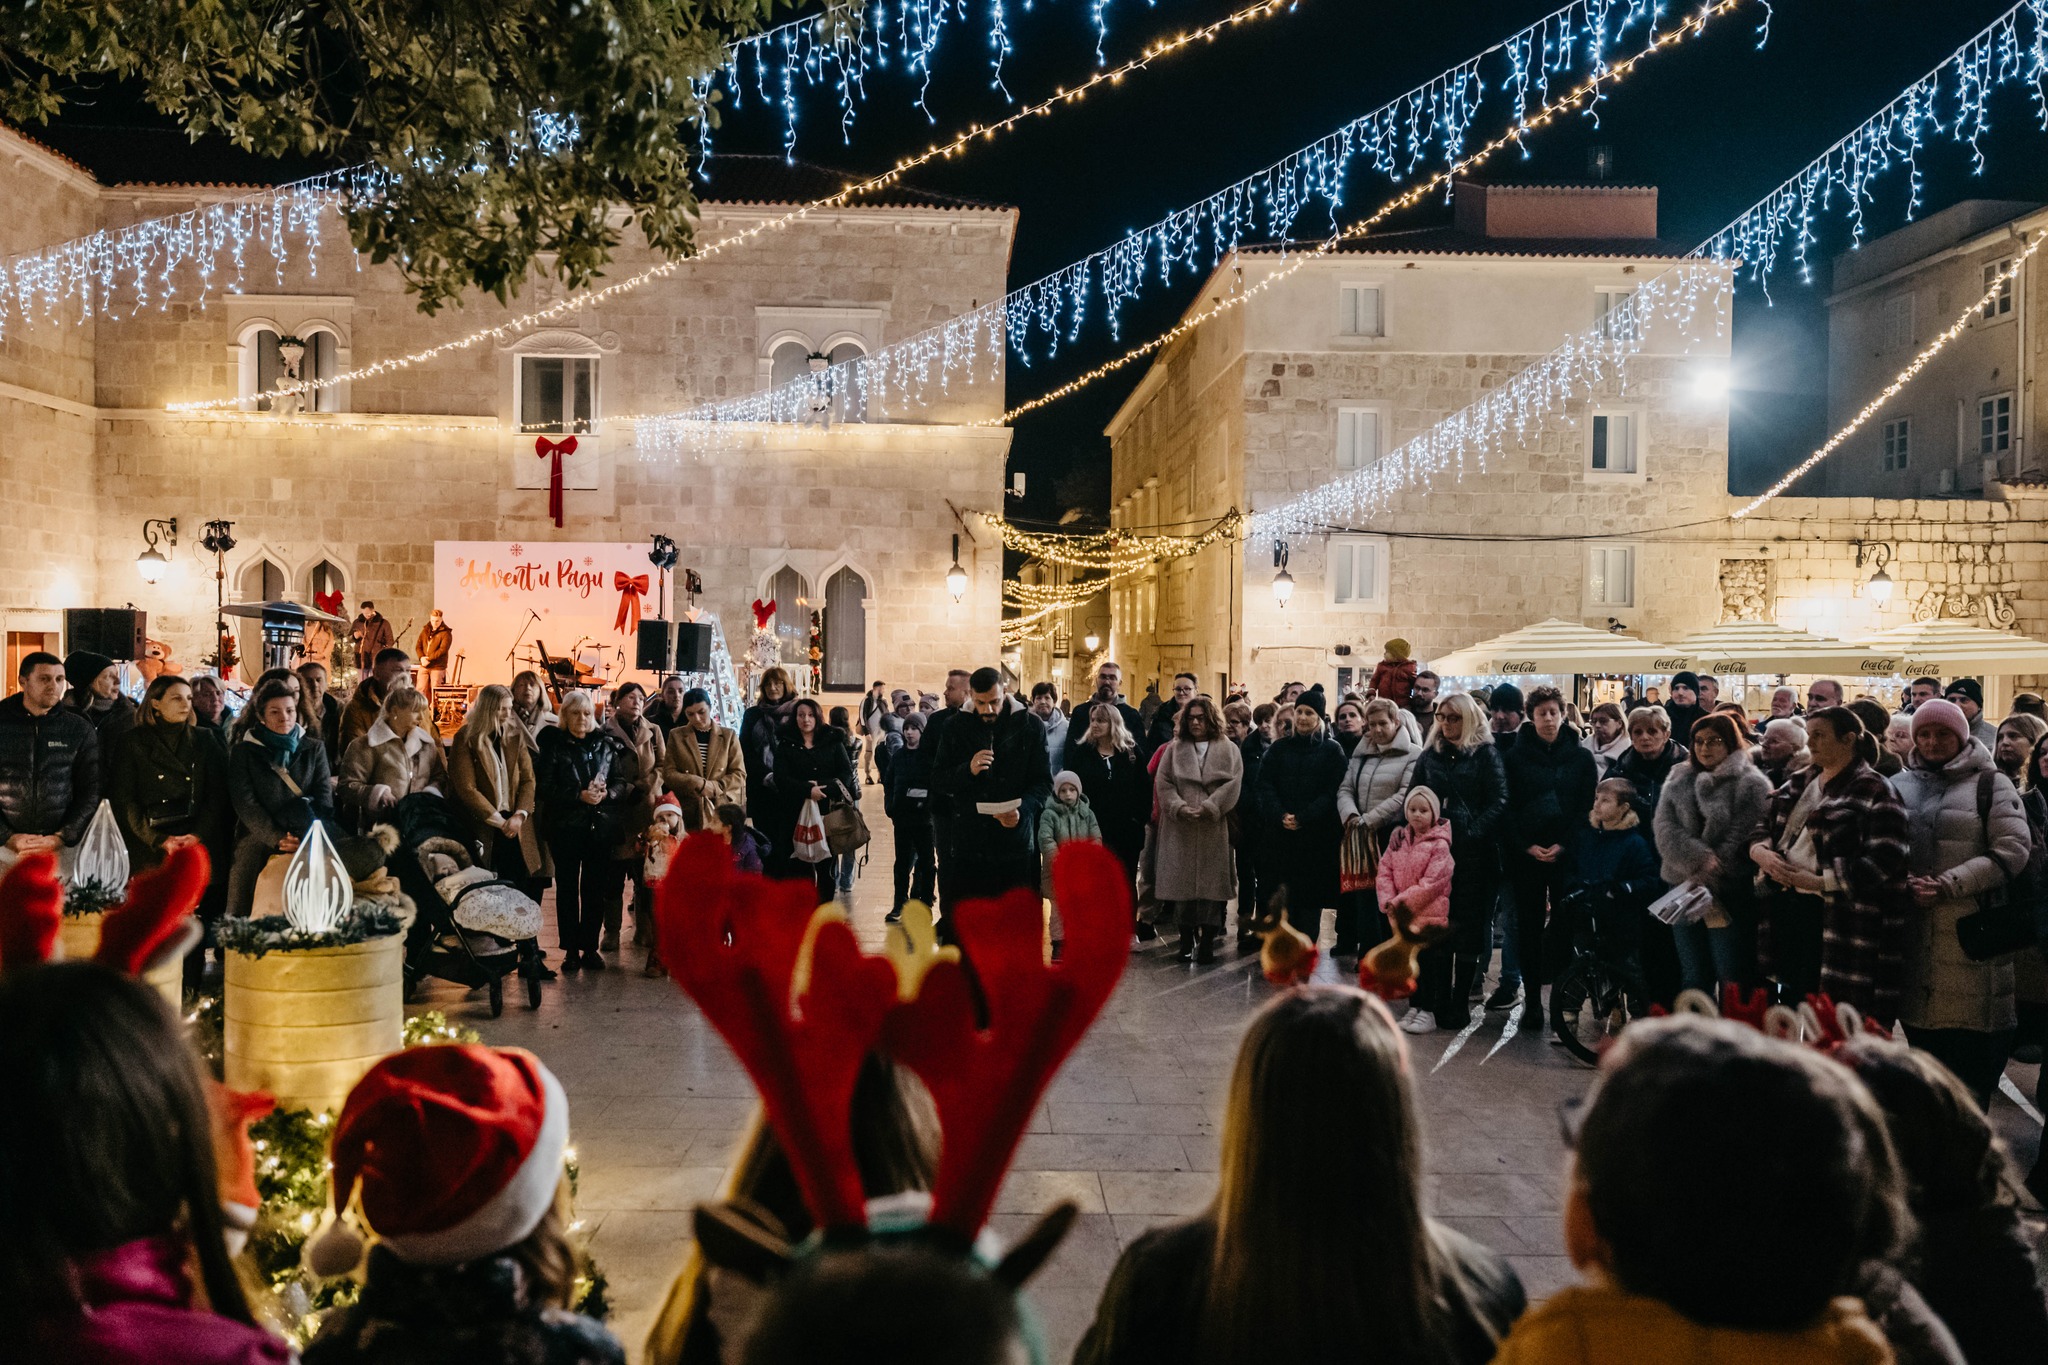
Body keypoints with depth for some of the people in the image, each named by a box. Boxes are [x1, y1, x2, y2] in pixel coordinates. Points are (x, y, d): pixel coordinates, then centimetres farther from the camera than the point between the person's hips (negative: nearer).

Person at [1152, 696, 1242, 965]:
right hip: (1180, 828, 1)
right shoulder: (1174, 749, 13)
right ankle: (1186, 941, 7)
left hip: (1214, 828, -1)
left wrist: (1207, 808, -13)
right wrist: (1179, 808, -12)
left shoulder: (1228, 750, 9)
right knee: (1182, 882, 0)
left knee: (1211, 883, -3)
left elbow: (1232, 784, -3)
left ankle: (1207, 941, 1)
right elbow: (1163, 784, 4)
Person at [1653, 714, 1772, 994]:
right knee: (1694, 979, 12)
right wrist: (1700, 858, -16)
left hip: (1730, 896, -5)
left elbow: (1740, 839, -12)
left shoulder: (1752, 785, -3)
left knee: (1732, 981, -3)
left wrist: (1705, 877, -15)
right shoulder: (1678, 782, 13)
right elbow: (1666, 832, 1)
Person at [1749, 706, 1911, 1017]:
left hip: (1834, 918, -7)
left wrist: (1818, 881, -22)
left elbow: (1883, 862, -17)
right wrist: (1761, 852, -4)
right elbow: (1762, 828, 20)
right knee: (1789, 999, 15)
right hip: (1785, 906, 7)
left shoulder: (1874, 792, -8)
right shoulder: (1799, 782, 15)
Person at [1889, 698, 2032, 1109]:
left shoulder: (1990, 783, 3)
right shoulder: (1900, 786, 13)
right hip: (1914, 934, 3)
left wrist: (1947, 885, -15)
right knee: (1923, 1043, 12)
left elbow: (2013, 850, -7)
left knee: (1972, 1054, -2)